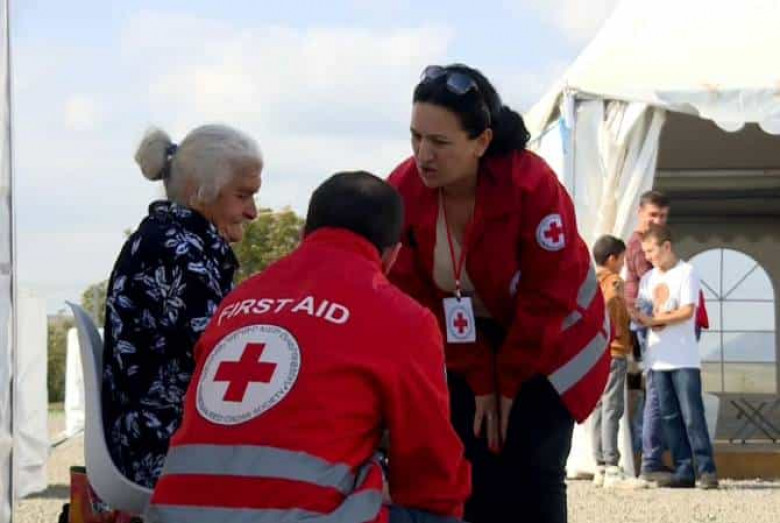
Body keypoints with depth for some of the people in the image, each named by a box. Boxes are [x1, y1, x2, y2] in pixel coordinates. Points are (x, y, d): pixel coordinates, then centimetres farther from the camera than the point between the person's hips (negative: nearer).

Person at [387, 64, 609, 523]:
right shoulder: (403, 192, -20)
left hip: (549, 347, -3)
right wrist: (479, 380, -11)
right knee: (473, 478, -4)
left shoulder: (532, 184, -31)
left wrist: (510, 381, -15)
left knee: (532, 478, -10)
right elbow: (419, 297, -11)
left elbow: (549, 294, -22)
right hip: (466, 356, 3)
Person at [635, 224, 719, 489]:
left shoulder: (686, 273, -2)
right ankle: (683, 471, 6)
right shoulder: (648, 279, 16)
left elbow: (687, 311, -11)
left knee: (692, 415, -9)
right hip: (658, 358, 6)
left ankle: (706, 469, -6)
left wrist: (653, 320, -15)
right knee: (670, 417, 3)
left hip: (684, 358, -6)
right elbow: (641, 313, 12)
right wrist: (639, 316, -11)